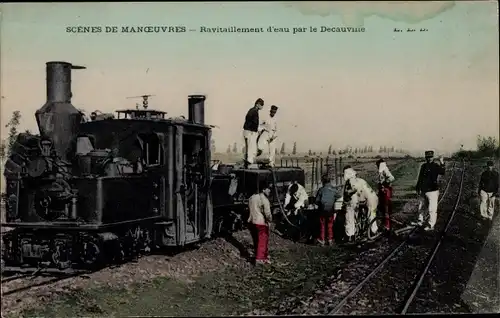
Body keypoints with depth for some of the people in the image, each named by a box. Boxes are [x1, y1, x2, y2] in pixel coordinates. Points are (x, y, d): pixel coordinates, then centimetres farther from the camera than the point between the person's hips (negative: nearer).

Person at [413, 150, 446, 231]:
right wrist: (418, 188, 21)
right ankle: (420, 221, 37)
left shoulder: (436, 166, -8)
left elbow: (442, 172, -28)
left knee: (432, 209, -5)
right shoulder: (423, 166, 11)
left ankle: (431, 225, 3)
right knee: (421, 207, 21)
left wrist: (442, 164, -40)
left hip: (432, 191, -7)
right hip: (423, 191, 8)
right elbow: (420, 178, 20)